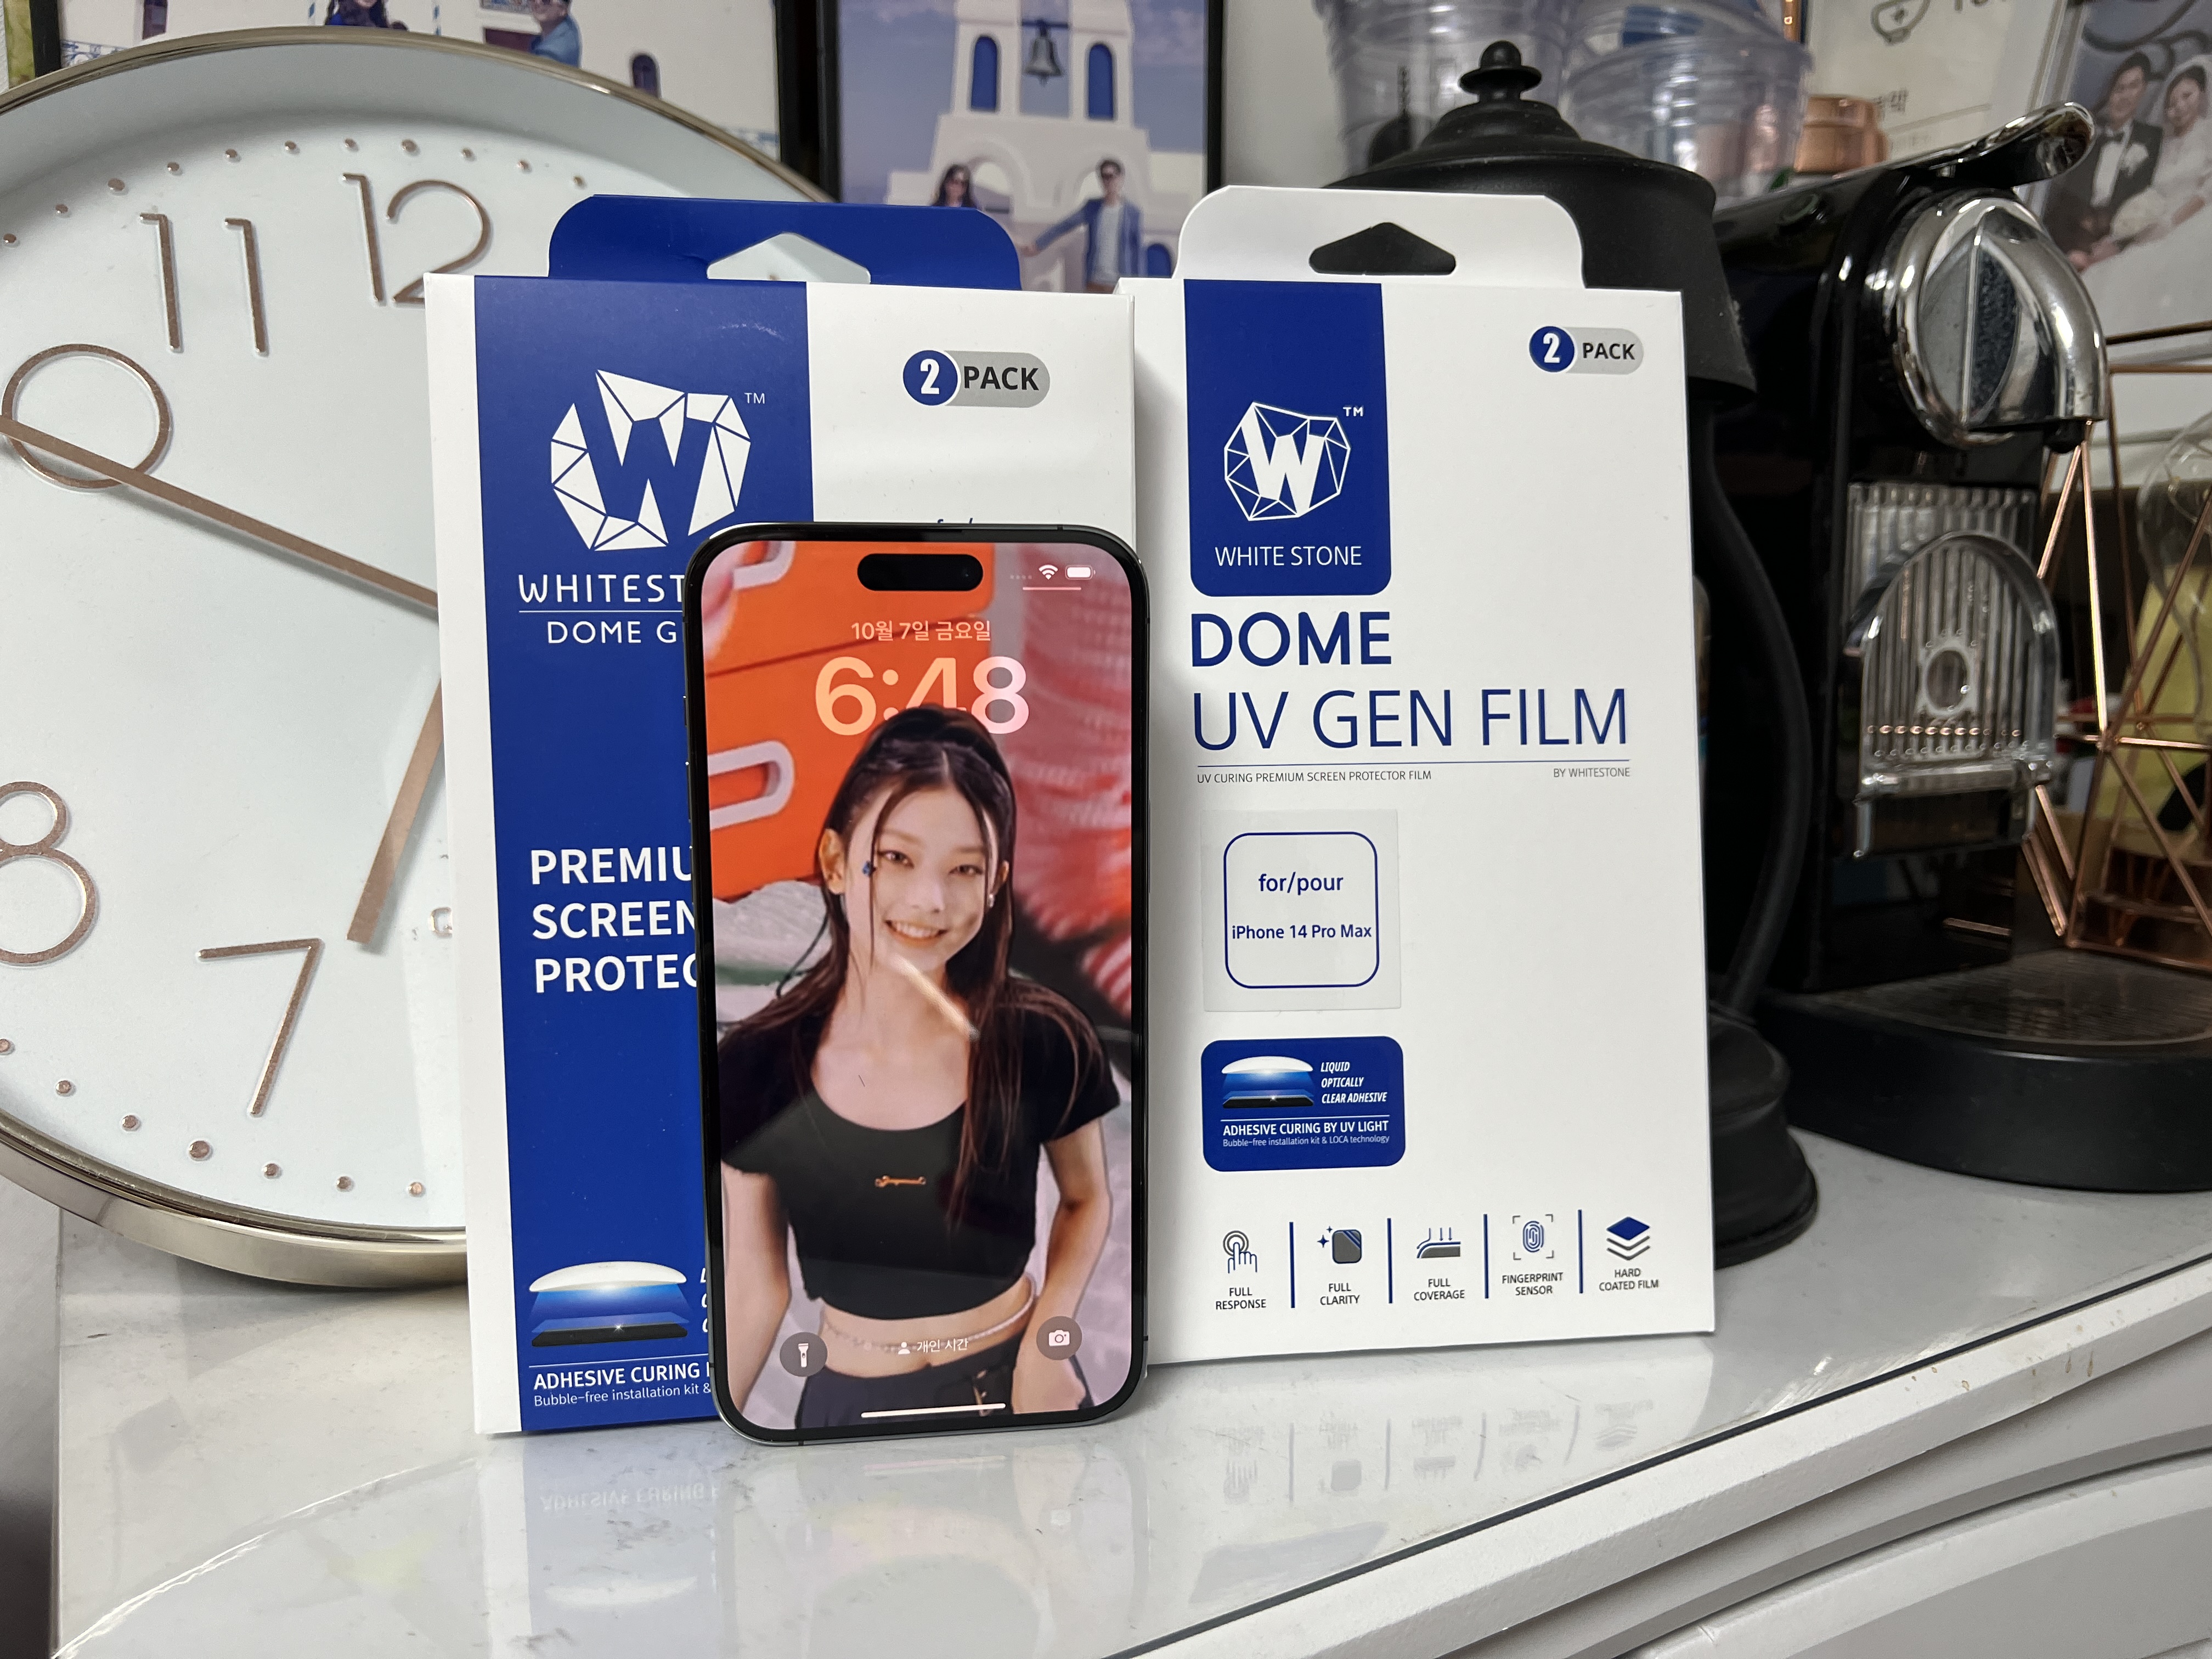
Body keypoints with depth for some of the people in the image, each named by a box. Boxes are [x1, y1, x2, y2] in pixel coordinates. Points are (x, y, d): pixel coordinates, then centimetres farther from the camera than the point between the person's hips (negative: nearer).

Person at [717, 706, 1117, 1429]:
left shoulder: (1046, 1042, -18)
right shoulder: (757, 1065, -15)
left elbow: (1087, 1198, 1)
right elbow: (755, 1291, -4)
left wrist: (1046, 1342, -12)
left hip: (1015, 1383, 0)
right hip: (850, 1400, 1)